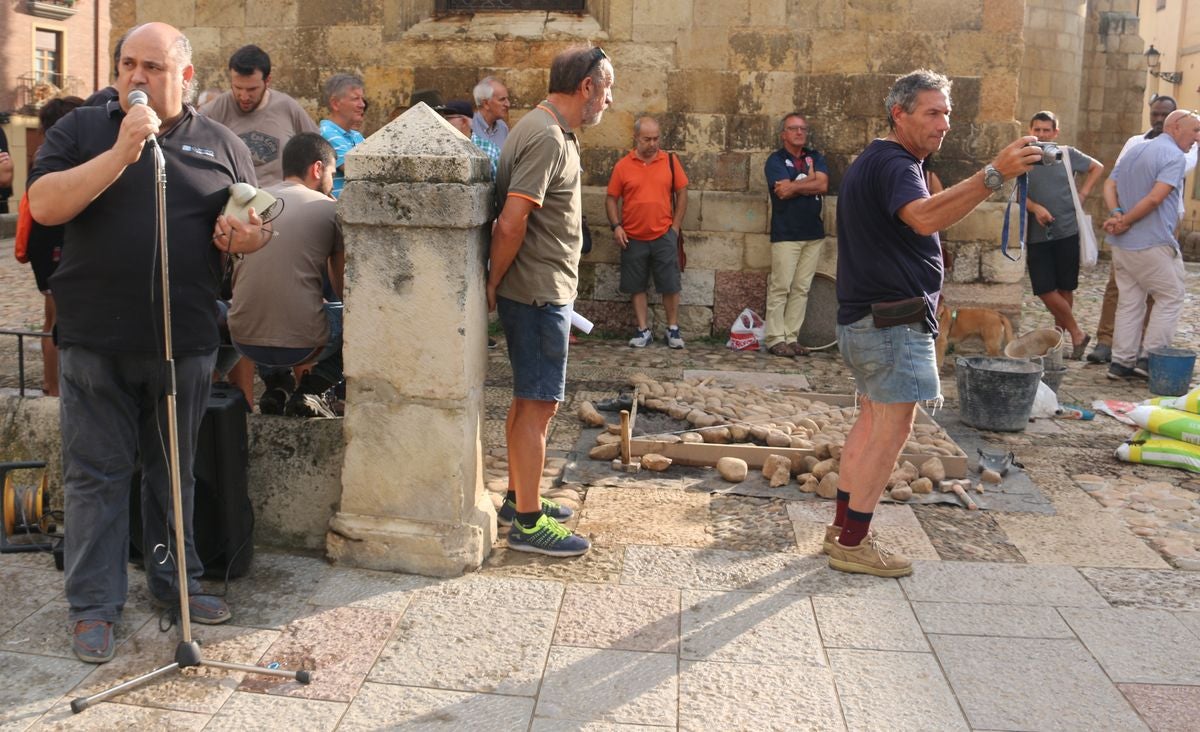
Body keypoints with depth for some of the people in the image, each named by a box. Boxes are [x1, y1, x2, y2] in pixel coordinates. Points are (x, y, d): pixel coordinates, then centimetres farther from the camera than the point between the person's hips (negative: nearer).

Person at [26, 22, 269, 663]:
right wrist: (122, 153, -18)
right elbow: (43, 205, -9)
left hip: (185, 341, 2)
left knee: (175, 468, 14)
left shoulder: (221, 145, 10)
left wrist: (246, 237, -10)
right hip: (95, 341, -1)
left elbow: (257, 226, 15)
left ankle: (175, 578, 30)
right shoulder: (82, 129, 5)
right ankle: (94, 604, 15)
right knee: (95, 473, 4)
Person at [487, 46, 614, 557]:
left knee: (528, 399, 17)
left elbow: (512, 220, 17)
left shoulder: (552, 131, 15)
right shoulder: (547, 137, -18)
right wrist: (493, 284, -13)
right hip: (538, 293, -10)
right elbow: (511, 223, -24)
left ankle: (518, 498, 29)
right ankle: (527, 523, 4)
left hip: (542, 290, 10)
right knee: (538, 404, -4)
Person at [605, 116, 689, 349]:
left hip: (664, 236, 0)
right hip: (633, 238, 0)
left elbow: (681, 193, 6)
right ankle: (643, 331, 17)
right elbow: (611, 199, 4)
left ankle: (673, 329, 16)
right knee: (636, 286, 7)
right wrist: (616, 226, -8)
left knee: (670, 285, 3)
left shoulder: (670, 161, 1)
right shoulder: (622, 166, 0)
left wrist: (675, 226, 0)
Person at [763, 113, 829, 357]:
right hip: (785, 234, -5)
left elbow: (823, 185, -4)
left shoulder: (816, 158, 14)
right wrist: (809, 180, -5)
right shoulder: (776, 160, 1)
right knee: (780, 287, -6)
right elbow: (783, 191, -15)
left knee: (801, 289, 5)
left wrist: (793, 186, -10)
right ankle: (775, 339, -1)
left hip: (813, 233, 5)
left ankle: (791, 338, 9)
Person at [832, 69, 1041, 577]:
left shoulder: (874, 163, 18)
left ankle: (843, 526, 21)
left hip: (865, 319, 11)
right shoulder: (892, 163, -16)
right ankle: (853, 543, 0)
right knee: (892, 430, -6)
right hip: (892, 321, -11)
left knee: (871, 422, 15)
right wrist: (994, 175, -44)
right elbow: (925, 217, -37)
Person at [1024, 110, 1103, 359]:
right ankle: (1077, 334, 13)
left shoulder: (1067, 154, 3)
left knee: (1065, 289, 6)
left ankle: (1060, 330, 25)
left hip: (1067, 232, 0)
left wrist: (1083, 193, 6)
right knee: (1045, 290, -5)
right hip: (1036, 234, 0)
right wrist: (1036, 208, -22)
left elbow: (1097, 167, 17)